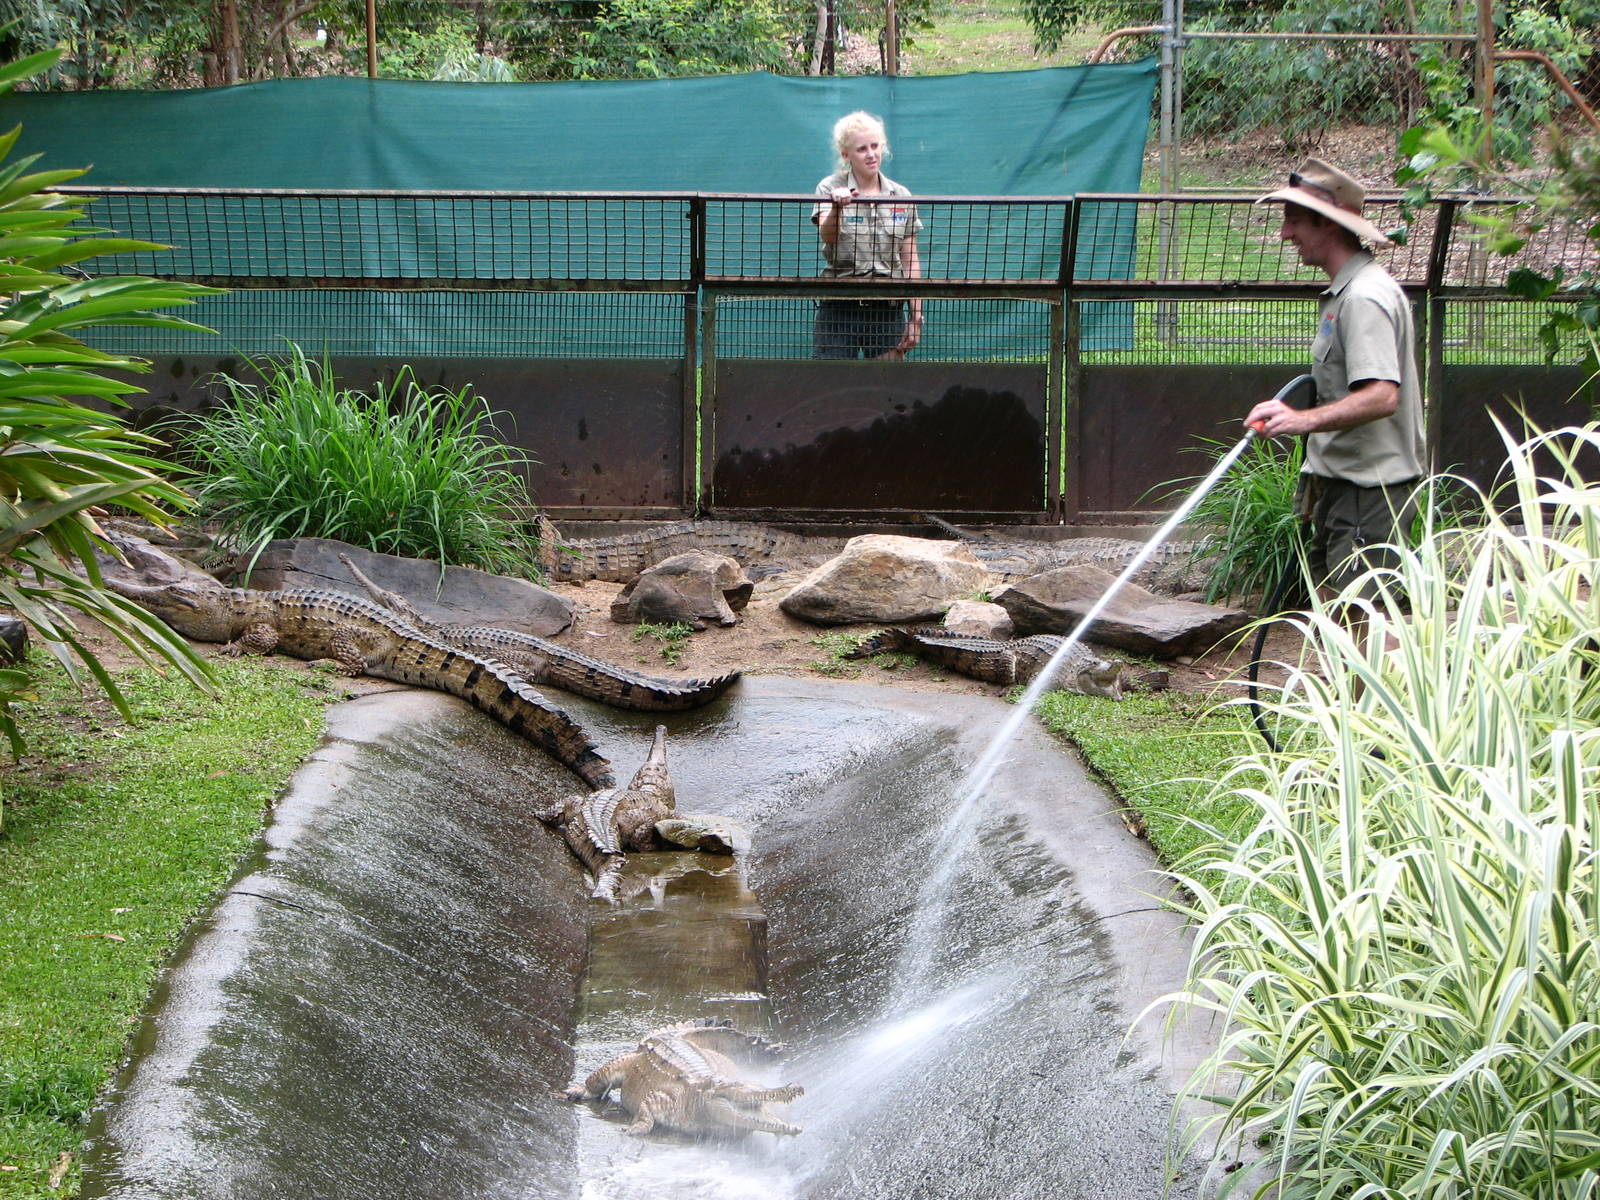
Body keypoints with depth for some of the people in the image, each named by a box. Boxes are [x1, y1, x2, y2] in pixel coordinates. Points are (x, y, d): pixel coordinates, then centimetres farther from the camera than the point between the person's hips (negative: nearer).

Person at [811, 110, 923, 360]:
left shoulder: (901, 196, 8)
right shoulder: (830, 188, -1)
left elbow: (910, 261, 10)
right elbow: (826, 235, -20)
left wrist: (916, 318, 6)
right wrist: (837, 207, -41)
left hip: (889, 310, 3)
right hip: (839, 308, -3)